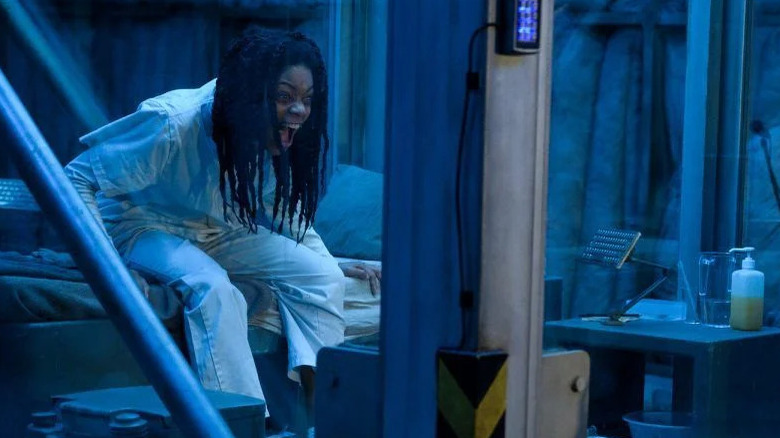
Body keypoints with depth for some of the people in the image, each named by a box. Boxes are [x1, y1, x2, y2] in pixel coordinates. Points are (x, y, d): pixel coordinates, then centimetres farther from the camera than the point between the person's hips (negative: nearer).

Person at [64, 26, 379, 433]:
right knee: (212, 286, -36)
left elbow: (287, 213, 8)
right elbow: (76, 178, -27)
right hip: (147, 227, -6)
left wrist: (332, 266, -2)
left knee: (320, 275, -12)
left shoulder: (279, 140, -13)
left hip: (219, 232, 6)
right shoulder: (175, 124, -32)